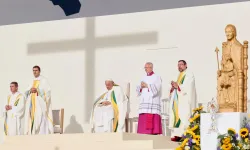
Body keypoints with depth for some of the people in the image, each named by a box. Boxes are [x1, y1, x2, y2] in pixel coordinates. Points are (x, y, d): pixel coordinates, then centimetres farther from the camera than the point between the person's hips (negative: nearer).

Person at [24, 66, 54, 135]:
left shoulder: (44, 80, -2)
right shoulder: (32, 82, 18)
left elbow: (48, 91, -12)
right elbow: (26, 92, 13)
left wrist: (37, 91, -22)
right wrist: (30, 91, -11)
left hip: (40, 104, -7)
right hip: (33, 104, 7)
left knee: (41, 121, -13)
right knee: (32, 120, 1)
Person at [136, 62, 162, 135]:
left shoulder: (157, 78, 2)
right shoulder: (144, 78, 20)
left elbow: (156, 89, -12)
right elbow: (138, 90, 14)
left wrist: (147, 86, -12)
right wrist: (141, 87, -7)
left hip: (153, 103, -6)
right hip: (144, 103, 6)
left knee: (153, 121, -13)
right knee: (143, 122, -2)